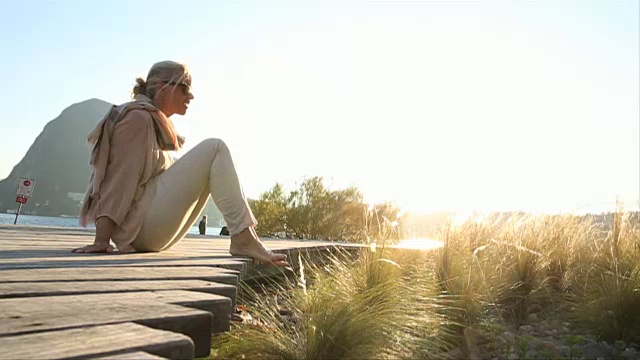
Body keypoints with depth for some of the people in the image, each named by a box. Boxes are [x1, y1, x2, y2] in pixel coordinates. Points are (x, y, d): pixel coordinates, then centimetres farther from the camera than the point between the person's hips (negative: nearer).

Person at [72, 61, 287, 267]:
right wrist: (101, 240, -20)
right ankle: (244, 240, -21)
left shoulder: (159, 124, 22)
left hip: (152, 232, 10)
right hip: (141, 224, -10)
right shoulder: (138, 118, -6)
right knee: (215, 149, -14)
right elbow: (119, 177, -15)